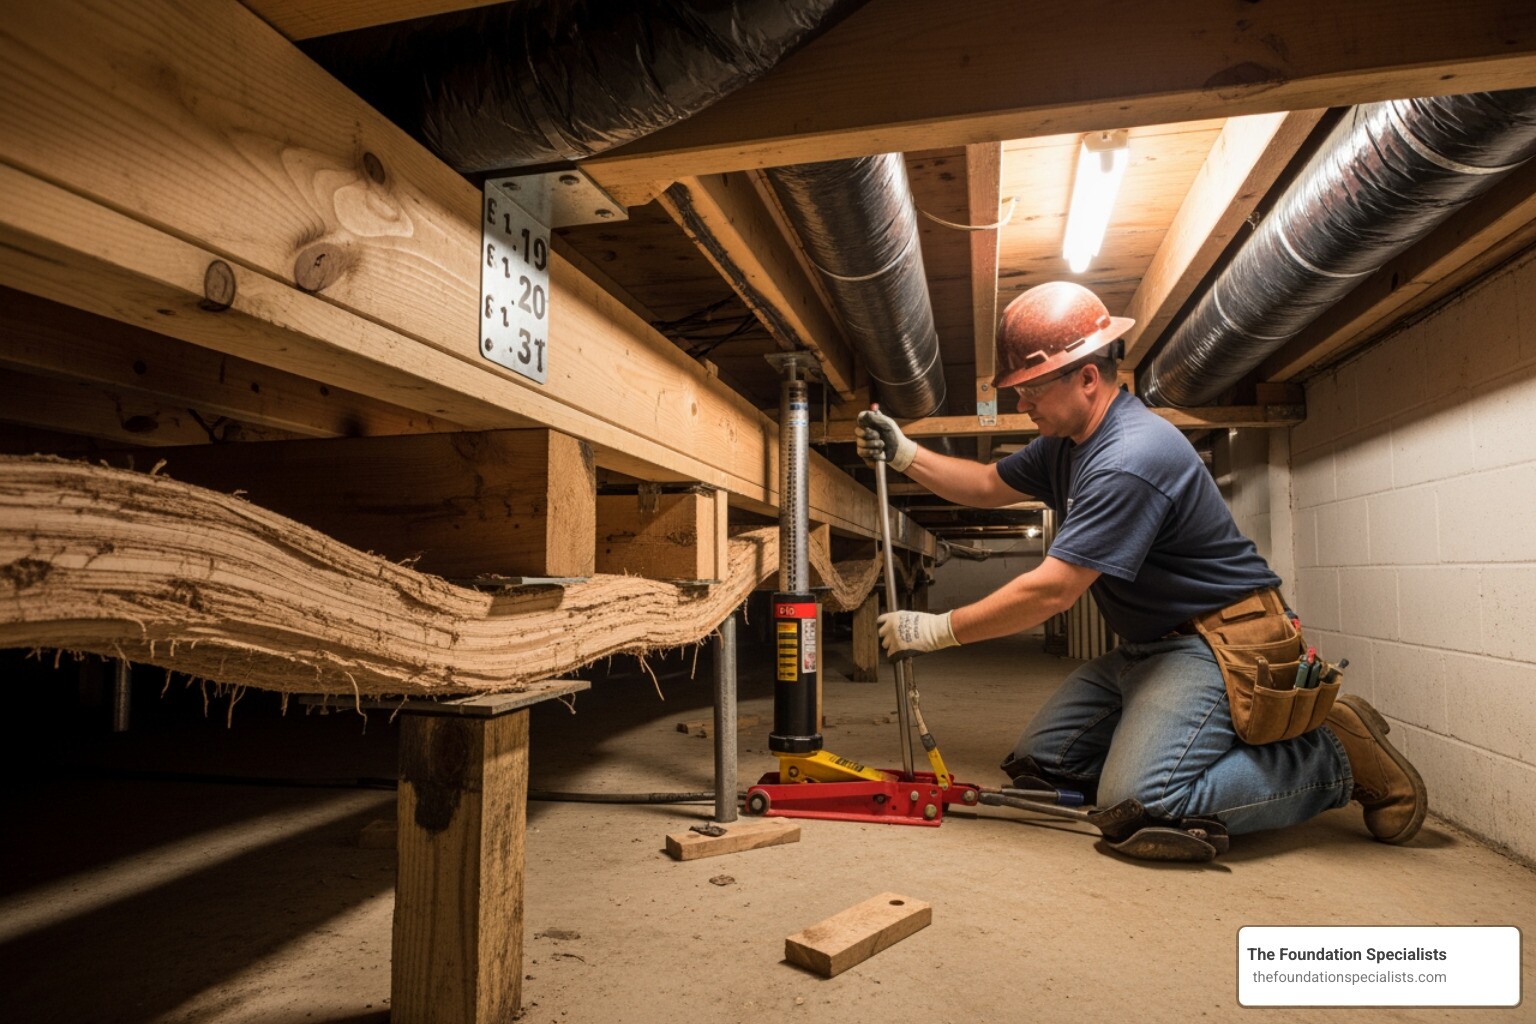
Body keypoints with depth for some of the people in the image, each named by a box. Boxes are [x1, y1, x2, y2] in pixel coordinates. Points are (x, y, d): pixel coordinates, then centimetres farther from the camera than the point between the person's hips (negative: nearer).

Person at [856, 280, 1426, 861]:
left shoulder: (1130, 459, -26)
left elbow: (1051, 591, -27)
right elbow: (988, 487, 18)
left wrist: (938, 630, -20)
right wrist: (904, 454, 5)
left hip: (1212, 644, -9)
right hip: (1144, 648, 9)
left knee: (1141, 809, -24)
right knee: (1037, 763, 1)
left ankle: (1335, 755, -2)